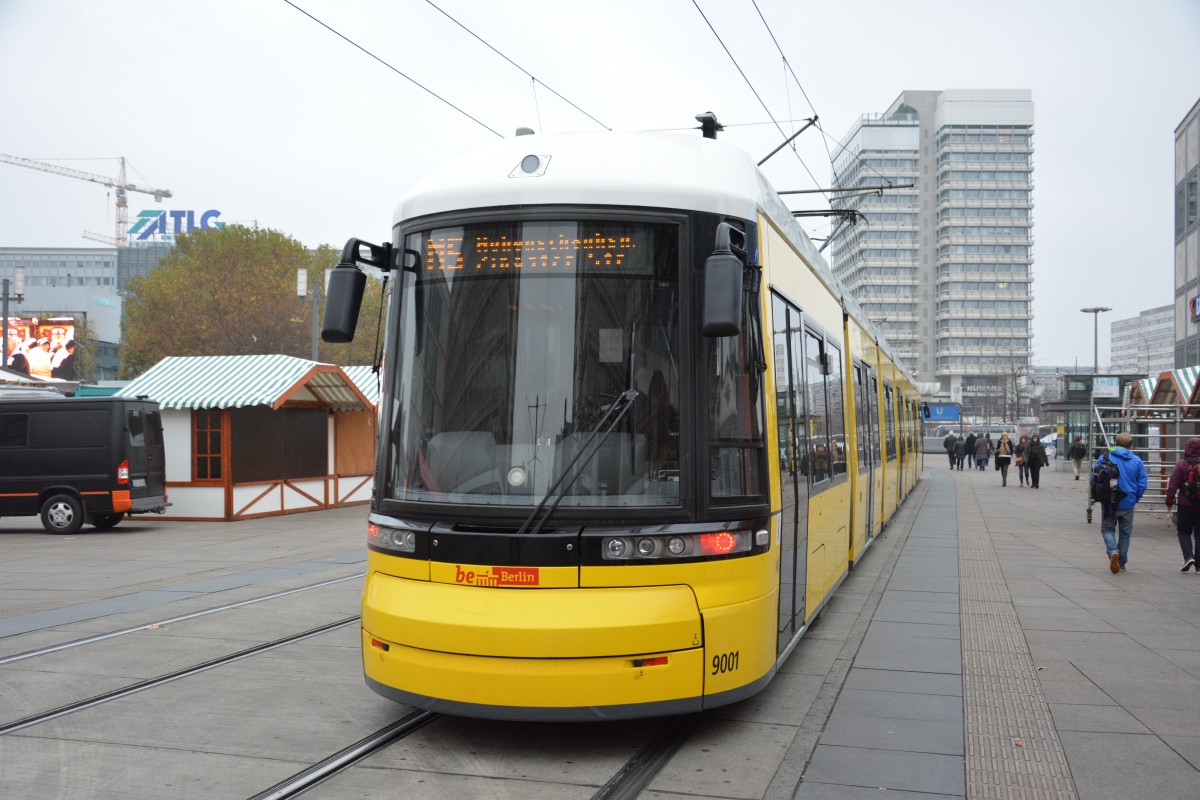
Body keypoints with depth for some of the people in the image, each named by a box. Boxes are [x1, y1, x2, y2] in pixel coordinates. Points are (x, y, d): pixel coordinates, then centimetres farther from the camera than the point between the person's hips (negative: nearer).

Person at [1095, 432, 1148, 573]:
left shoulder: (1104, 458, -6)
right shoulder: (1137, 461, -1)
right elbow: (1143, 483, -3)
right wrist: (1135, 499, 10)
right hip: (1128, 504, 2)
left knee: (1107, 529, 13)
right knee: (1125, 533, 15)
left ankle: (1113, 551, -15)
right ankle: (1121, 563, 19)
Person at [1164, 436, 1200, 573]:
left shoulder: (1182, 464, -9)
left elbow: (1173, 485, -8)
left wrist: (1169, 501, 2)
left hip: (1185, 505, -3)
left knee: (1183, 532, 11)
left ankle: (1188, 556, -10)